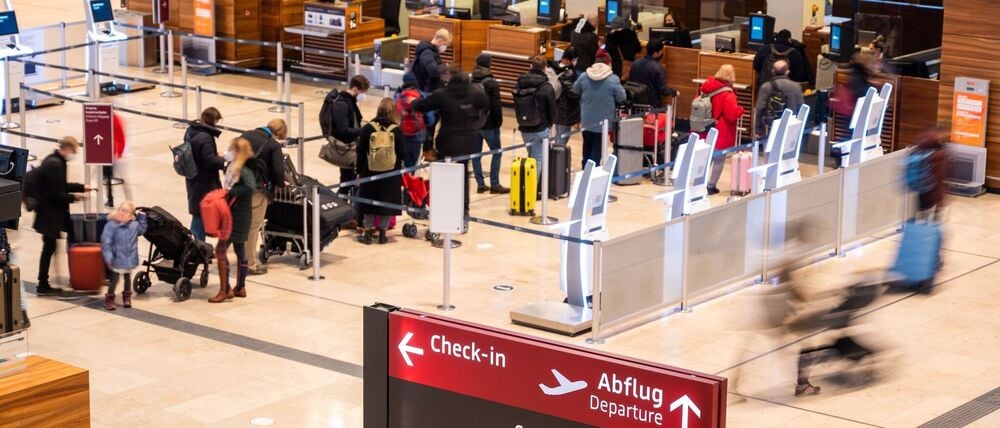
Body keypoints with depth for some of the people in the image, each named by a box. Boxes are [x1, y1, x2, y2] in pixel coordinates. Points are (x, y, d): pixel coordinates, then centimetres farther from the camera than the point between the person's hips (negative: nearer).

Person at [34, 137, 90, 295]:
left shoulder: (54, 160, 10)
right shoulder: (55, 164, -23)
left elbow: (61, 186, 20)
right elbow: (56, 194, -24)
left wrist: (81, 187, 15)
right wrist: (73, 197, -11)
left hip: (50, 212, 10)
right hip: (49, 214, -10)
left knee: (49, 248, 14)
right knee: (49, 248, -3)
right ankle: (43, 285, 4)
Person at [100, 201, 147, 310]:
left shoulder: (134, 225, -5)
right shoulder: (111, 225, -20)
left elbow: (142, 230, 20)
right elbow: (106, 242, -20)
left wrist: (142, 217, 9)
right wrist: (109, 257, -25)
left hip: (129, 259, 4)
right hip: (117, 259, -4)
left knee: (128, 277, 21)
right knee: (114, 279, 4)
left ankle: (127, 297, 39)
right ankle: (109, 299, 21)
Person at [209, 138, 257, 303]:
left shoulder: (244, 171, -19)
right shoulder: (232, 168, 9)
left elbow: (250, 187, -36)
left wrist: (231, 192, -33)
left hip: (239, 216, -10)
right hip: (234, 215, 10)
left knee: (220, 249, -10)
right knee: (240, 251, 16)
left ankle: (225, 290, -8)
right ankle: (240, 288, 25)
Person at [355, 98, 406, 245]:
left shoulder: (368, 129, -7)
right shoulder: (397, 131, -9)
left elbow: (360, 152, -3)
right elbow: (403, 154, -6)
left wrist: (359, 171, 8)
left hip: (370, 173, 1)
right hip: (391, 175, -1)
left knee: (369, 203, 11)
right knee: (387, 204, 9)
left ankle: (368, 233, 14)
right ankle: (382, 233, 11)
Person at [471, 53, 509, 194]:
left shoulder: (470, 82, 2)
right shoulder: (491, 84, -14)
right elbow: (496, 106, -15)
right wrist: (499, 122, -3)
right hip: (488, 124, -5)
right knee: (496, 152, 4)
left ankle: (480, 184, 9)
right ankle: (494, 185, 2)